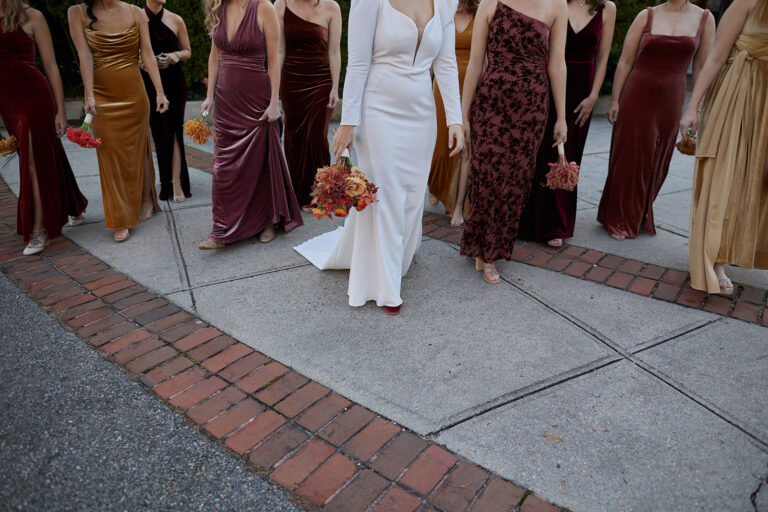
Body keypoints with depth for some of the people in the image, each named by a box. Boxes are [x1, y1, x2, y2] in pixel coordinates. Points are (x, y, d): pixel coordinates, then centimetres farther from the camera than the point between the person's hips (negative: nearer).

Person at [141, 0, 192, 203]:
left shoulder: (175, 20, 4)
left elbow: (187, 51, 11)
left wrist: (176, 55, -11)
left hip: (174, 81, 0)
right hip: (149, 83, 0)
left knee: (174, 129, -5)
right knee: (157, 130, 3)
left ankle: (177, 182, -6)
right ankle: (165, 182, 15)